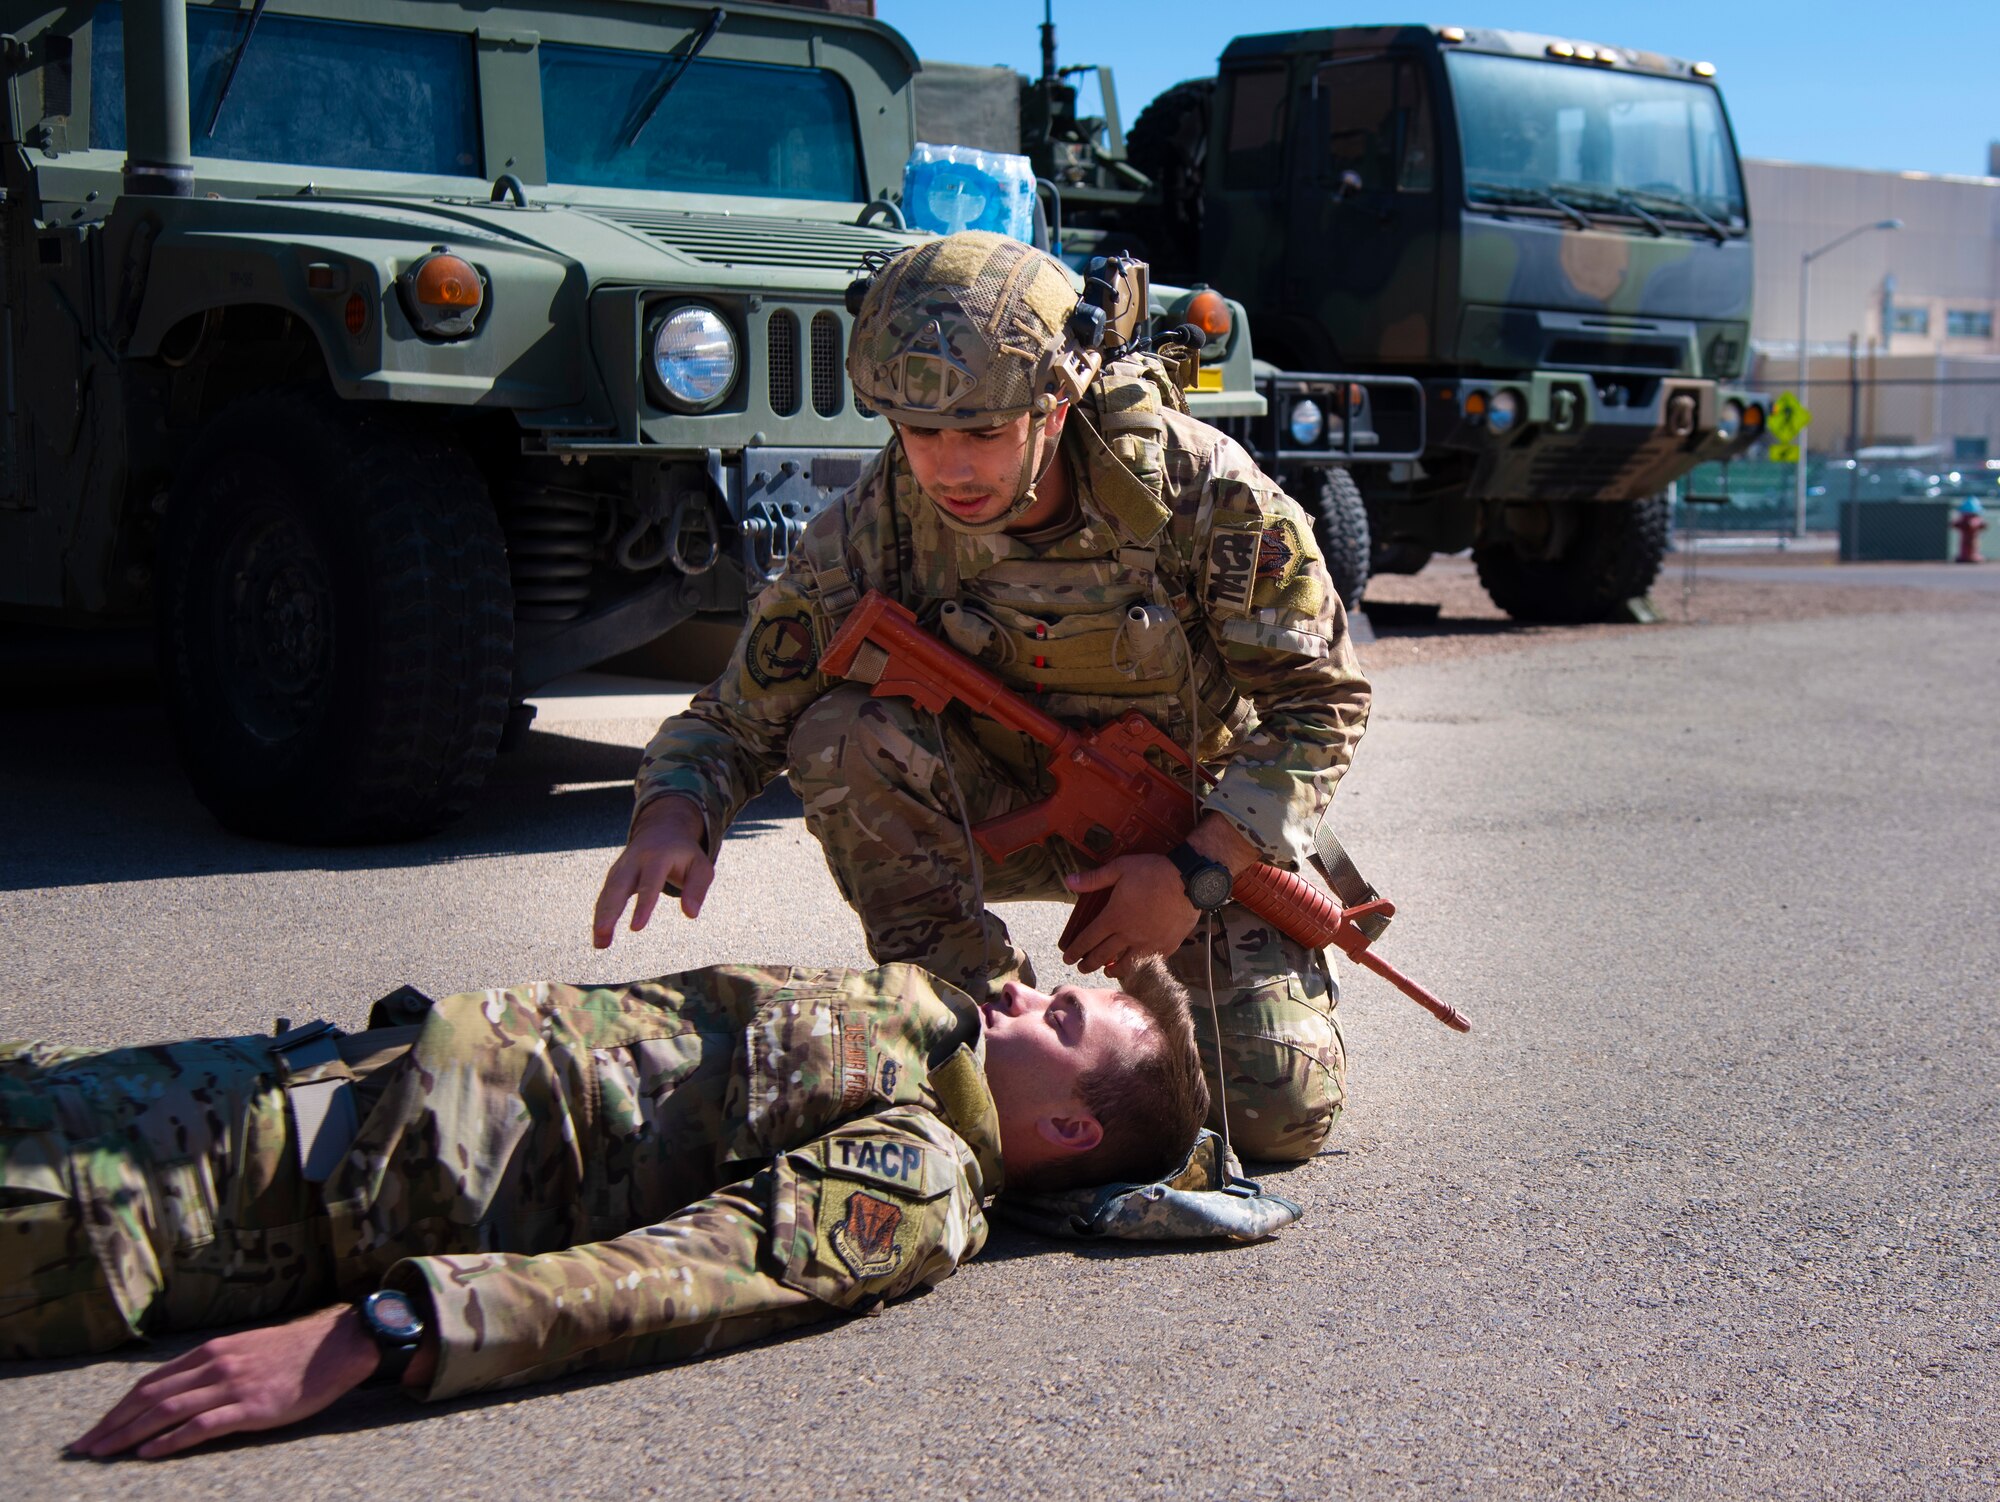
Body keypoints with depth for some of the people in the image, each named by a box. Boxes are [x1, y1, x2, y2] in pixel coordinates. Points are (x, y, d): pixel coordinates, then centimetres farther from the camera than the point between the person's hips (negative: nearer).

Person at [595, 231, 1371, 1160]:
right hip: (1006, 810, 1)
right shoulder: (872, 528, -22)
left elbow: (1322, 699, -15)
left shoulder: (1200, 489, -26)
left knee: (1281, 1112, -16)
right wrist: (675, 814, -36)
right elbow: (739, 715, -13)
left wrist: (1195, 873, -25)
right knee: (844, 732, -29)